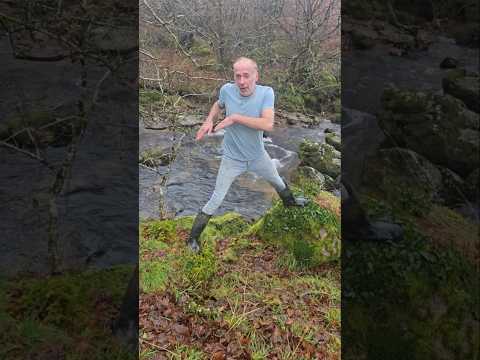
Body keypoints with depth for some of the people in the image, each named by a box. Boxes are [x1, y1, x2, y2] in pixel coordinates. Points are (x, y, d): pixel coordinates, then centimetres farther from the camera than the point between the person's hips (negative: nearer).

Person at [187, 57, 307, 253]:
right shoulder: (227, 90, -17)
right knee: (215, 201, 0)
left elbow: (268, 124, -36)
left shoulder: (266, 93, -22)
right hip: (232, 158, -1)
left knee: (277, 181, 29)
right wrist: (209, 120, -10)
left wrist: (235, 118, -34)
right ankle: (193, 238, 17)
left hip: (257, 155, 1)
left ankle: (289, 201, 62)